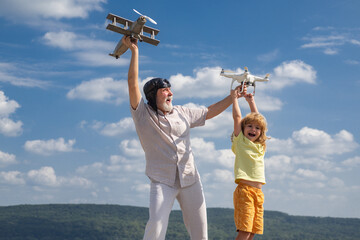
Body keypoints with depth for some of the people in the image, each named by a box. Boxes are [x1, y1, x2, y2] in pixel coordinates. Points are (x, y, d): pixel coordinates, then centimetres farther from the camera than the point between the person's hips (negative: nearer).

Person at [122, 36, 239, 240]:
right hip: (162, 181, -5)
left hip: (190, 179, 5)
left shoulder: (182, 113, 14)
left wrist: (233, 97, 23)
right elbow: (133, 83, -9)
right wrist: (134, 50, -11)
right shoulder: (143, 114, 0)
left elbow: (209, 112, 26)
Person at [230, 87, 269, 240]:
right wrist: (235, 97, 11)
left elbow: (258, 119, 25)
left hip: (258, 192, 6)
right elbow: (237, 117, 3)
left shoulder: (260, 146, 17)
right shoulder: (240, 142, 4)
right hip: (244, 189, -6)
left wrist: (251, 101, 30)